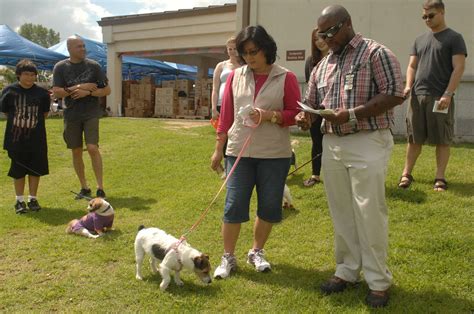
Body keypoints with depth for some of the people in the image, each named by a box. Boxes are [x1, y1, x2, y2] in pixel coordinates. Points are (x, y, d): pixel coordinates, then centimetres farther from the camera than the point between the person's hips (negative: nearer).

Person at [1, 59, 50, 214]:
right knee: (18, 170, 7)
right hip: (16, 138, -1)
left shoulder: (42, 93, -4)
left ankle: (33, 199, 21)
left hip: (36, 138, 1)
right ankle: (19, 201, 18)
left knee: (35, 169, 7)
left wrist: (33, 122, 7)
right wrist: (19, 121, 6)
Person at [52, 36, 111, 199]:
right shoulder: (60, 67, 1)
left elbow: (107, 90, 1)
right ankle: (84, 187, 21)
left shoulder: (93, 66, 1)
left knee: (92, 148, -14)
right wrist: (80, 87, -15)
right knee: (76, 151, 7)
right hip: (71, 115, 2)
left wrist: (87, 92, -14)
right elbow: (56, 92, -7)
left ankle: (100, 188, -6)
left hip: (91, 114, -2)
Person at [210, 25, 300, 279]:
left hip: (274, 155, -1)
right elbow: (226, 114, 8)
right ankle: (228, 258, 16)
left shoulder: (286, 78, -2)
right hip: (239, 152, 1)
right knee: (234, 206, 1)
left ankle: (257, 252, 29)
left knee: (269, 206, 9)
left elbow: (295, 114, -1)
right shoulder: (235, 77, 5)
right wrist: (218, 149, 8)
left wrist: (270, 116, -18)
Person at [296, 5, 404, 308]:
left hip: (368, 144, -6)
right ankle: (347, 270, 23)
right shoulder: (323, 65, 16)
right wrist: (305, 116, -5)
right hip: (332, 145, 6)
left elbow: (395, 94, -12)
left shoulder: (376, 53, -4)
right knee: (341, 213, 10)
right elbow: (312, 102, 20)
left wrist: (351, 114, -19)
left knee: (370, 213, -3)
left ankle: (378, 281, 9)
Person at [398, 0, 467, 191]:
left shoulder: (454, 38, 1)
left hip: (441, 98, -4)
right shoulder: (420, 40, 16)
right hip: (418, 96, 4)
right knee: (414, 138, 7)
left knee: (442, 140, 1)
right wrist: (408, 85, -3)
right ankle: (406, 174, 15)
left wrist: (448, 94, -15)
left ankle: (440, 178, 8)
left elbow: (458, 68, -6)